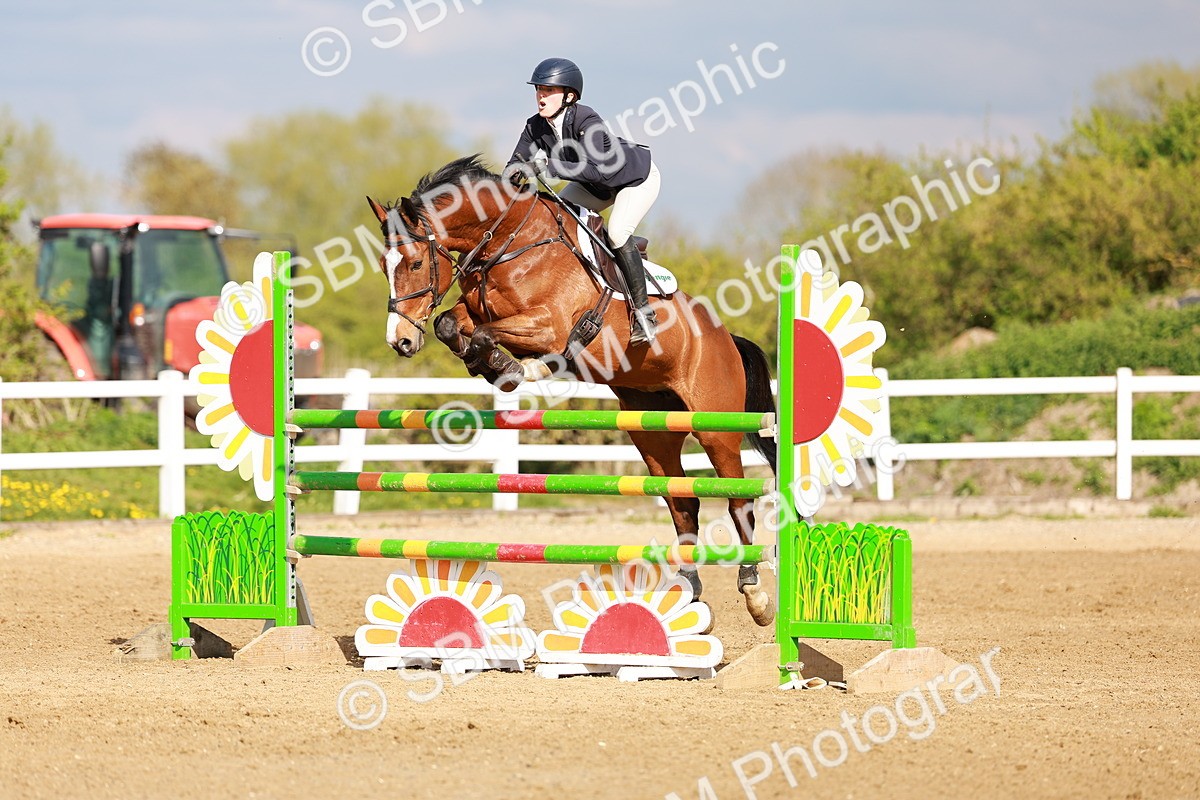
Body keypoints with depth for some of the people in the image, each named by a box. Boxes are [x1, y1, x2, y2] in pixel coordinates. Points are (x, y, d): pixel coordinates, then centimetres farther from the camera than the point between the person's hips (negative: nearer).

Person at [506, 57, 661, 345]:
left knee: (617, 232, -29)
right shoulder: (536, 127, -17)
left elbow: (596, 168, -50)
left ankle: (643, 311, -18)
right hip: (599, 186, 8)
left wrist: (551, 166, -58)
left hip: (638, 177, -8)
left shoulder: (587, 121, -37)